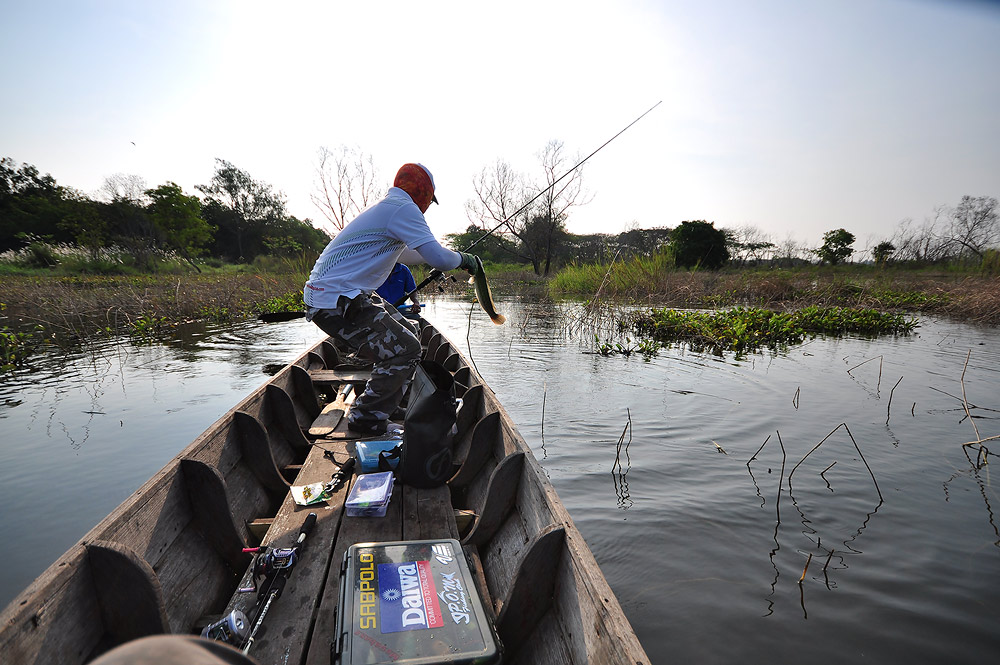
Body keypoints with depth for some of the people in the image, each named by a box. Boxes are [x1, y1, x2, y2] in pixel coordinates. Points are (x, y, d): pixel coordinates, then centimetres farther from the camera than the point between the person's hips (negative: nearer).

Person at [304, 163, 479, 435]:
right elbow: (439, 259, -21)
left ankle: (385, 406, 24)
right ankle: (365, 418, -1)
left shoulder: (386, 207, 21)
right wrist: (462, 259, 1)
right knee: (405, 349, -12)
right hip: (334, 301, -11)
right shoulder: (403, 208, -12)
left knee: (407, 332, 16)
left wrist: (451, 254, 41)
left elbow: (402, 253, 40)